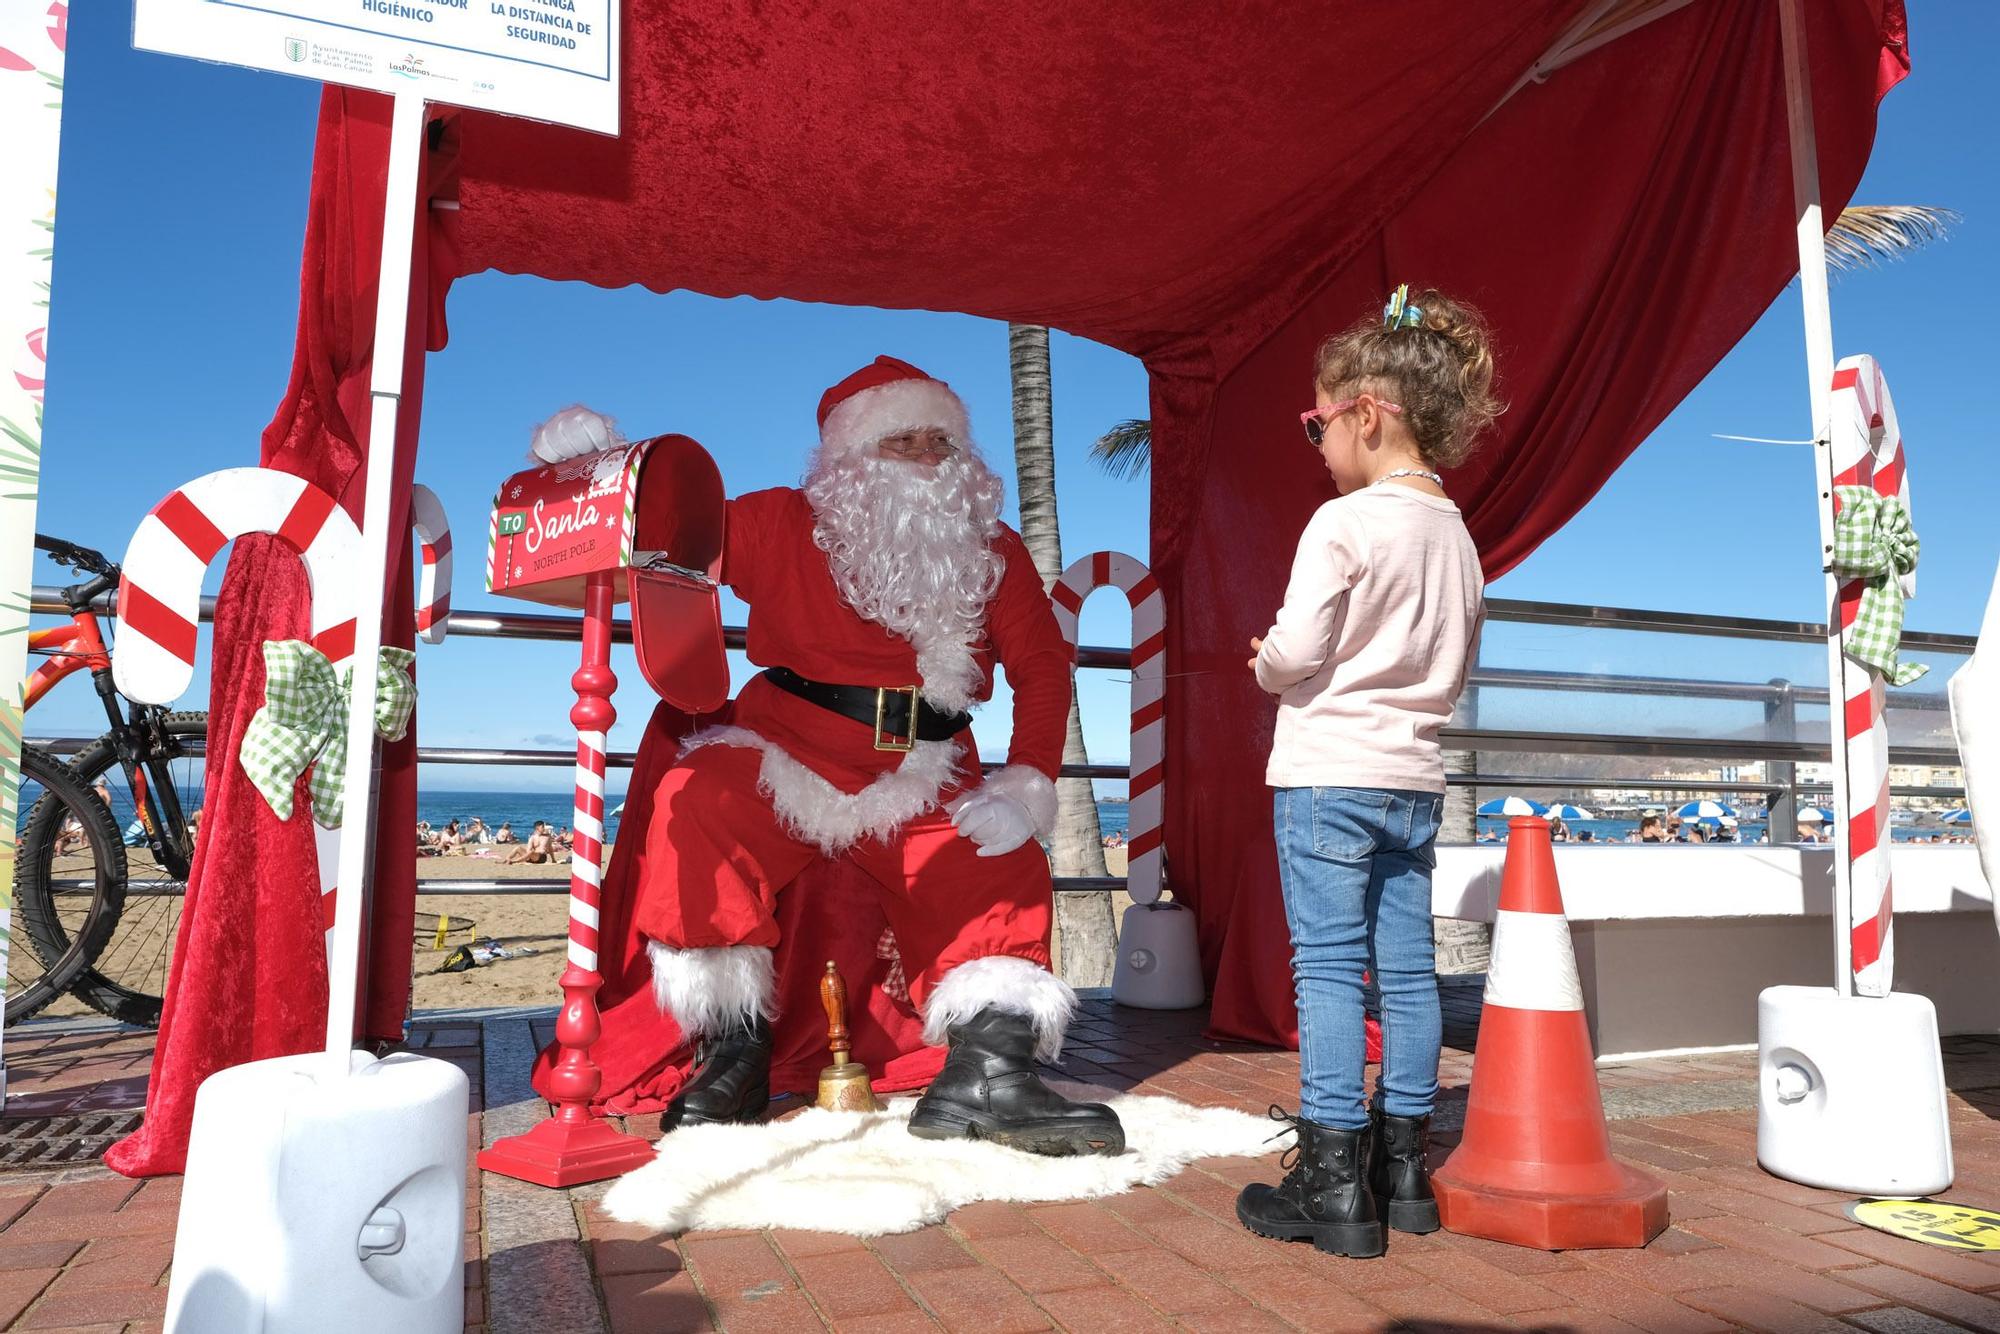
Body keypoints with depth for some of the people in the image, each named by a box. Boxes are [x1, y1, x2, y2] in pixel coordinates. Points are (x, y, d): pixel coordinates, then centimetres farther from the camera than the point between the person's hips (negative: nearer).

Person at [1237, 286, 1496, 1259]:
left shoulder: (1344, 523, -13)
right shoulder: (1456, 533, 11)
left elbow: (1295, 651, -18)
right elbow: (1457, 667, 17)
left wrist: (1265, 661, 2)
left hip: (1328, 774, -7)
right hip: (1415, 776, 8)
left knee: (1327, 970, -2)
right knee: (1407, 970, 11)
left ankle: (1333, 1186, 4)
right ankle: (1401, 1168, 22)